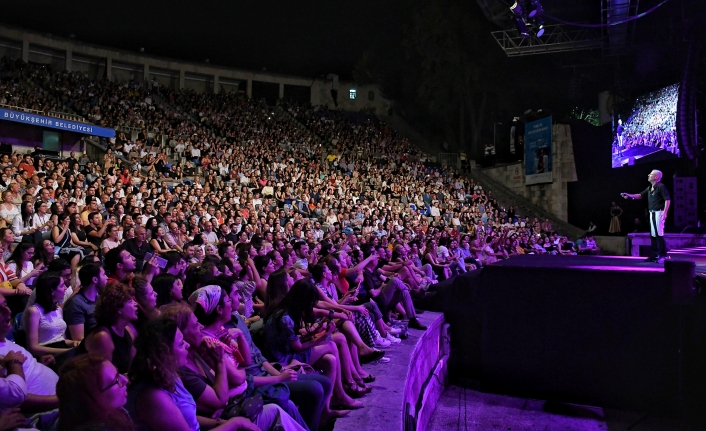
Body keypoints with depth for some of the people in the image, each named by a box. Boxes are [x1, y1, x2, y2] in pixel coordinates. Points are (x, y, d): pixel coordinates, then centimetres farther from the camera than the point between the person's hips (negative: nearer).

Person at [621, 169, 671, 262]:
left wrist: (665, 212, -22)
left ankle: (663, 255, -4)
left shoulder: (661, 187, -10)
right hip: (652, 213, 9)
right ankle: (654, 255, 16)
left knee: (659, 234, -9)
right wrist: (629, 195, 9)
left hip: (659, 213, -9)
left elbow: (667, 200, -16)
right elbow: (641, 195, 22)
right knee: (652, 235, 10)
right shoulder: (650, 188, 15)